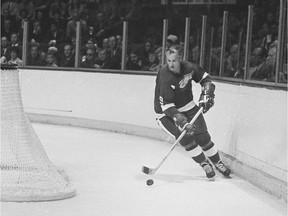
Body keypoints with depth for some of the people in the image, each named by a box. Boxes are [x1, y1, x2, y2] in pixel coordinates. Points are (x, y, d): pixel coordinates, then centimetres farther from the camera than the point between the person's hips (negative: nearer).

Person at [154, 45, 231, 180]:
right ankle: (205, 164, -3)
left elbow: (205, 78, 8)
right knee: (185, 137, -21)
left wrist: (206, 95, -7)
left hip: (188, 106, 4)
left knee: (202, 136, -5)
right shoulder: (164, 77, -29)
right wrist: (182, 122, -38)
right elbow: (167, 106, -31)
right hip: (166, 113, -4)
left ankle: (217, 163, 17)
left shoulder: (189, 67, -14)